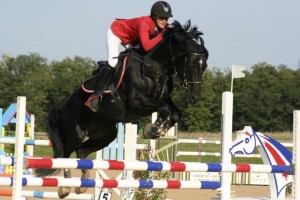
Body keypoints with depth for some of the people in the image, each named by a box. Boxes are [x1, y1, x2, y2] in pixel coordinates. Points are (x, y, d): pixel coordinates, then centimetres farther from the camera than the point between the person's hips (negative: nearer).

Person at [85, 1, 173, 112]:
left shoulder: (165, 27, -18)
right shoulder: (144, 22, -39)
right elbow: (146, 46, -51)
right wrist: (162, 36, -51)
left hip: (132, 39, 8)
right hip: (116, 32, -8)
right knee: (113, 62, -22)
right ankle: (96, 95, -19)